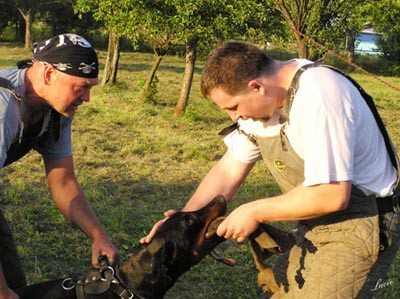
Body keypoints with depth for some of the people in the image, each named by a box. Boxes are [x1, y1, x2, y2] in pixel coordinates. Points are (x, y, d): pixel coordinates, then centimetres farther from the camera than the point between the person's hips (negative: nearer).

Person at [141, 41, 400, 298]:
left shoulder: (319, 97, -27)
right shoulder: (261, 101, 1)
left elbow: (332, 196, -30)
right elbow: (228, 170, 9)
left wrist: (254, 213, -18)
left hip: (358, 227, -9)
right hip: (314, 229, 9)